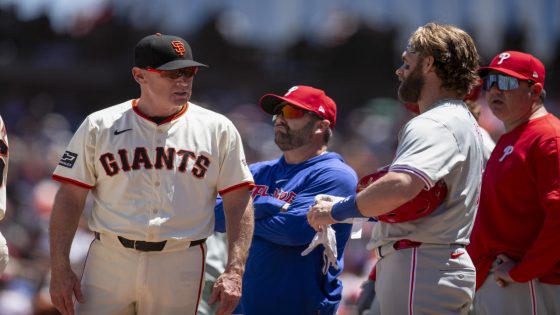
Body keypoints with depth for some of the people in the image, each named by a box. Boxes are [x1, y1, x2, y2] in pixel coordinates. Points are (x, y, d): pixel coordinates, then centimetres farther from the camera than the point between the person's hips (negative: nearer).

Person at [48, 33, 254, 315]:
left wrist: (234, 271, -8)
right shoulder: (99, 126, 5)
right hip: (110, 260, 0)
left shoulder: (217, 130, 5)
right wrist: (60, 270, -5)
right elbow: (69, 199, 4)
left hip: (180, 267, 0)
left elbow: (239, 202, 3)